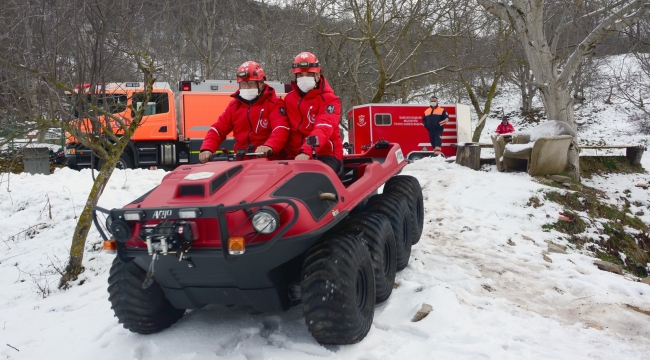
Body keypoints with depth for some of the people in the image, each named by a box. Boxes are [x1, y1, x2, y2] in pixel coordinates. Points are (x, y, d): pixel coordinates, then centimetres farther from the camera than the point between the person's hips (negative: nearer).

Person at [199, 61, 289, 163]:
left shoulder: (274, 103, -1)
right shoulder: (234, 105, 15)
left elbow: (280, 129, -17)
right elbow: (217, 130, 12)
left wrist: (269, 146, -37)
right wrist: (207, 149, -7)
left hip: (268, 161, -4)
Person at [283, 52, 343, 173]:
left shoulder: (329, 99, -5)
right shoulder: (289, 99, 14)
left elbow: (323, 129, -22)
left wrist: (306, 151, -37)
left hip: (326, 155, -5)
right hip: (295, 156, 5)